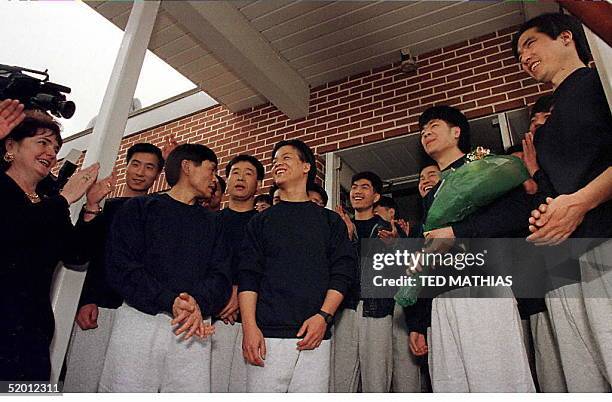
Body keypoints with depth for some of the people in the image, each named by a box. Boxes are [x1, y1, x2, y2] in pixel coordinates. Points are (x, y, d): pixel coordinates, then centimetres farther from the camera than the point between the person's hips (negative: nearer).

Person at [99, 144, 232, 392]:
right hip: (141, 318, -2)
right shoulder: (139, 208, 9)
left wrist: (199, 304, -16)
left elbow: (221, 276, 6)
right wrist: (169, 301, -16)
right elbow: (121, 267, -4)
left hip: (195, 328, 3)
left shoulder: (213, 223, 18)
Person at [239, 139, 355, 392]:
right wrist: (249, 326, -9)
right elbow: (248, 276, 3)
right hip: (267, 335, 0)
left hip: (315, 335, 0)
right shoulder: (260, 221, 13)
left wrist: (324, 316, -9)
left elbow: (343, 272, 4)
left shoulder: (330, 220, 12)